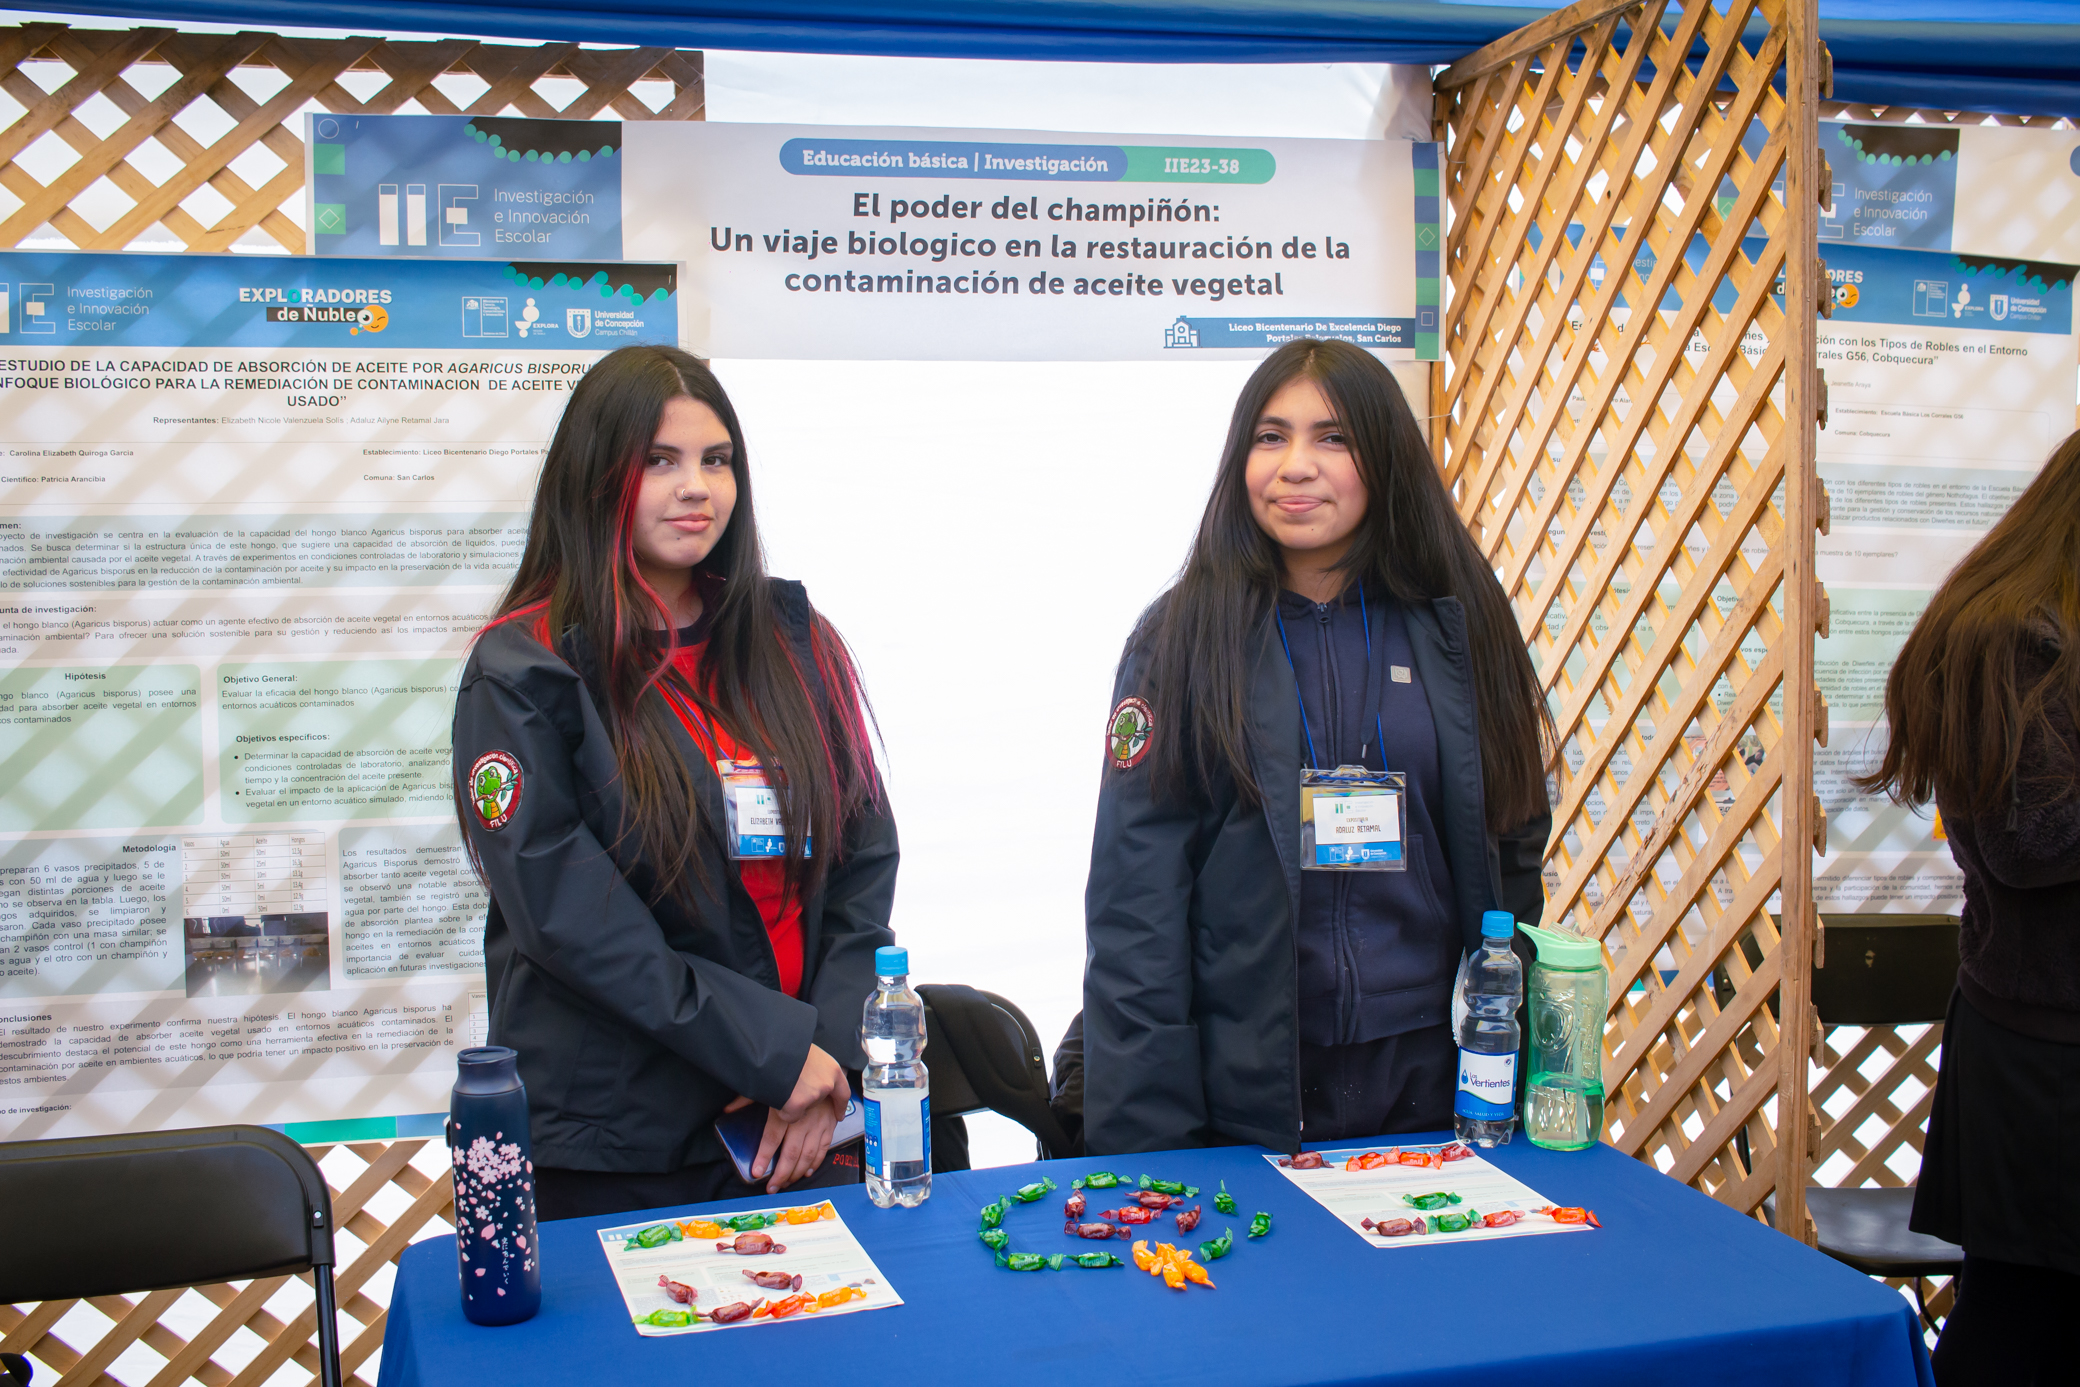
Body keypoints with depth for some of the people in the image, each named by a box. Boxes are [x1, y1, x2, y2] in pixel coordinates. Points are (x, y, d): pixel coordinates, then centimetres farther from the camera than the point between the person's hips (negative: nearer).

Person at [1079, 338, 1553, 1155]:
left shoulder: (1457, 628, 3)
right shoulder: (1183, 639, -4)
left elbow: (1511, 852, 9)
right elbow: (1133, 897, -6)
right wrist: (1144, 1141, -10)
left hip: (1429, 1082, 2)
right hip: (1248, 1092, -2)